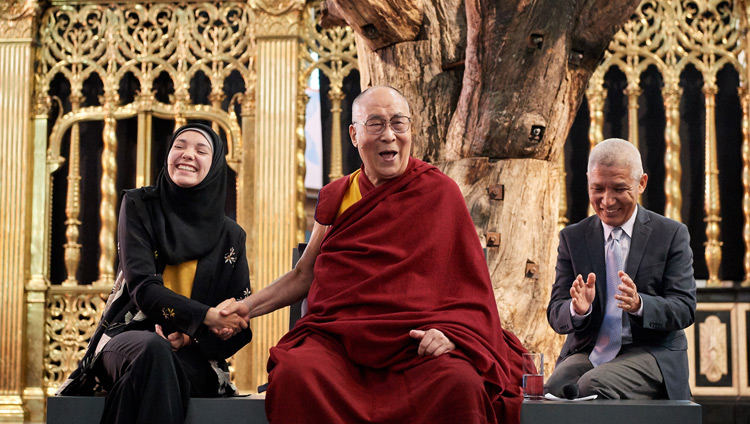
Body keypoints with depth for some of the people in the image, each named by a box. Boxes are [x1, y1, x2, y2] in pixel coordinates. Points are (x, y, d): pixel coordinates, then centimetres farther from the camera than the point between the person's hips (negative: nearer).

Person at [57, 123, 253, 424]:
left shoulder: (230, 236, 10)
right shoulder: (139, 206, 6)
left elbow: (240, 325, 7)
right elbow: (142, 285, -7)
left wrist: (192, 336, -14)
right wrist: (206, 317, -19)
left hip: (192, 355, 1)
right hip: (131, 335, 0)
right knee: (154, 349, -38)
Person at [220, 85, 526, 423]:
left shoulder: (439, 193, 9)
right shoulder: (336, 198, 17)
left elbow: (466, 282, 5)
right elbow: (304, 275, 24)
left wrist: (450, 331, -14)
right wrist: (247, 307, 10)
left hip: (416, 345, -2)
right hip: (337, 341, 2)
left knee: (461, 383, -35)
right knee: (295, 373, -32)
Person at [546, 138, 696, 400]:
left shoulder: (672, 235, 5)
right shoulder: (572, 238, 12)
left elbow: (685, 309, -3)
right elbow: (556, 316, 6)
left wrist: (639, 304, -24)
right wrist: (577, 309, -19)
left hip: (650, 352, -2)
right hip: (587, 353, 2)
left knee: (593, 386, -34)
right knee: (552, 391, -31)